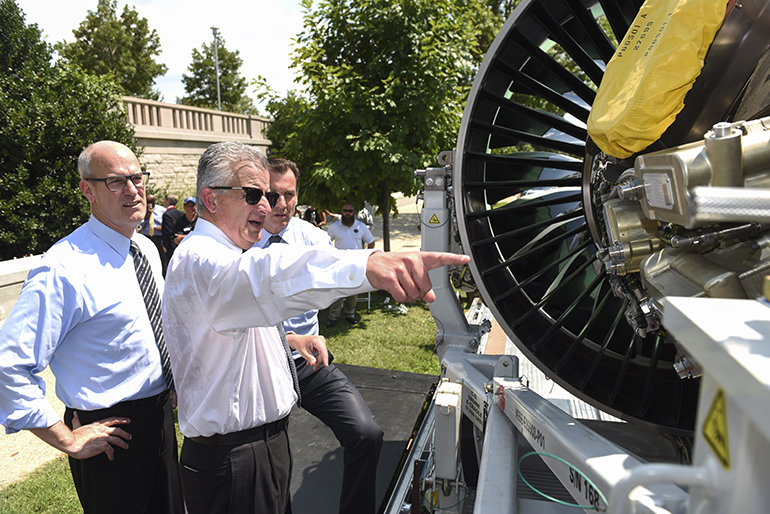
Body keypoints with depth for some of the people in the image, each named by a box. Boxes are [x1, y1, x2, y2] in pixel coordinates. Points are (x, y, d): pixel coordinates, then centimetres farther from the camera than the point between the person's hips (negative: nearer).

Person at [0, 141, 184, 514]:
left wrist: (174, 388, 11)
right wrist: (68, 439, -18)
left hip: (161, 418, 8)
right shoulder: (64, 269, -23)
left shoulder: (147, 249, 2)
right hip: (112, 435, -7)